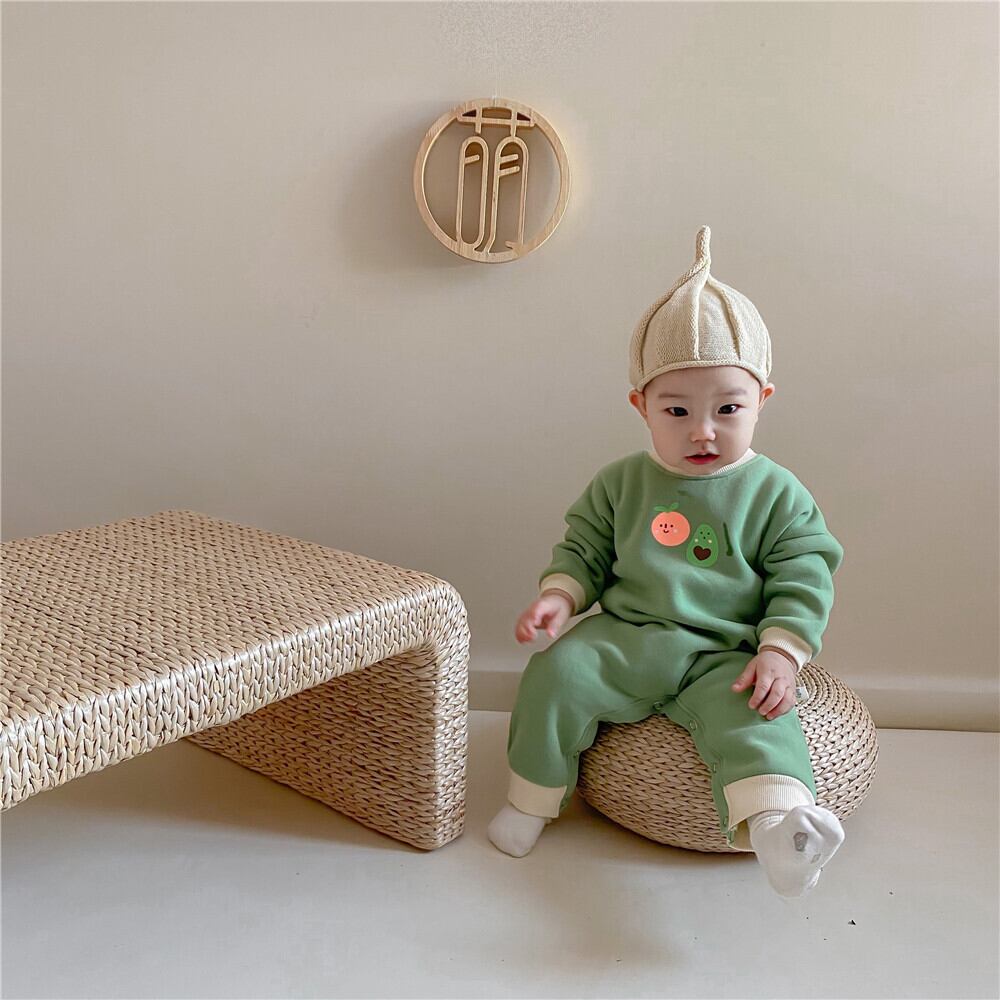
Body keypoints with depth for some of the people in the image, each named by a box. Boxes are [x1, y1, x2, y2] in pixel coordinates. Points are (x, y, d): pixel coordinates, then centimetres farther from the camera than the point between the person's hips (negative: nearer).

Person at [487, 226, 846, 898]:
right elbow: (585, 547, 14)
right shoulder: (623, 482, 7)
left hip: (723, 654, -2)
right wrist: (559, 594, -6)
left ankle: (777, 828, -46)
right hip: (624, 638, 2)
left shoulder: (776, 493, 0)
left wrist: (781, 653, -15)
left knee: (752, 716, -30)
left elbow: (804, 578, -1)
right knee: (557, 673, -19)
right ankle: (532, 798, 0)